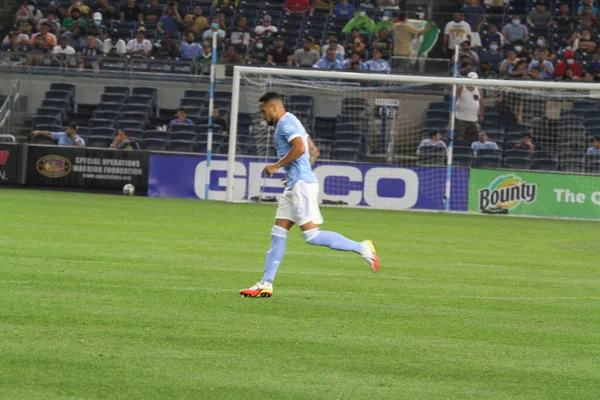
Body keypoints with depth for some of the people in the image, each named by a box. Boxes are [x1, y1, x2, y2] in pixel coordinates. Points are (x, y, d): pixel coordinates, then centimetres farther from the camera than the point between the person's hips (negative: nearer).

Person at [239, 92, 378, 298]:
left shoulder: (286, 123, -10)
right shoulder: (290, 123, 21)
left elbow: (300, 148, -25)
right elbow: (314, 151, 26)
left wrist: (276, 166, -17)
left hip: (301, 185, -11)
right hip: (295, 185, 11)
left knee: (311, 236, -13)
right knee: (278, 233, 6)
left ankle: (362, 248, -7)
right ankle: (266, 284, 4)